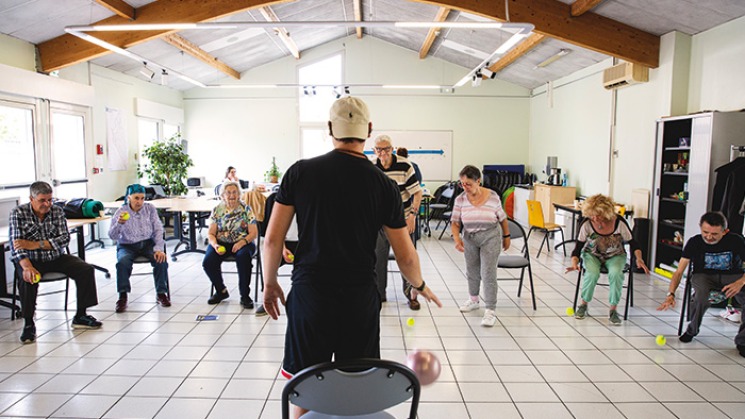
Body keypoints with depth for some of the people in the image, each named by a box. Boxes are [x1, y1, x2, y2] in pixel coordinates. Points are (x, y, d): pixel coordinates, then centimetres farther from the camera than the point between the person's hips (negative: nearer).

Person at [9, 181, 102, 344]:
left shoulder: (57, 211, 1)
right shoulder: (18, 213, -7)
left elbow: (65, 239, -7)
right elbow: (16, 245, -18)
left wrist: (35, 245, -21)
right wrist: (27, 267, -35)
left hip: (57, 257, 3)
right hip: (32, 260, -3)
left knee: (86, 270, -15)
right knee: (27, 279, -33)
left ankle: (80, 316, -5)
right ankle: (29, 324, -16)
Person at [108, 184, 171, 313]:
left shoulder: (150, 208, 2)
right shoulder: (121, 212, -2)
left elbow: (158, 229, 0)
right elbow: (112, 236, -10)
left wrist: (159, 248, -15)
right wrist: (119, 223, -31)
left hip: (147, 243, 1)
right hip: (127, 246, -1)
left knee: (161, 260, -27)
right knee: (122, 262, -33)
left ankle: (161, 293, -10)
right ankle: (122, 296, -19)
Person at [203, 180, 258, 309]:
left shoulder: (246, 209, 2)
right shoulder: (217, 210, 7)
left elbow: (254, 233, -2)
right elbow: (210, 233, 6)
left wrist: (243, 242, -21)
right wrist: (215, 245, -16)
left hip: (243, 242, -2)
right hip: (221, 242, 3)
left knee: (243, 257, -36)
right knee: (208, 262, -25)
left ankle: (245, 295, -21)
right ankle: (221, 291, 3)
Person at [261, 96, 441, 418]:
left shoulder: (300, 172, -4)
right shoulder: (384, 185, -4)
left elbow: (273, 239, -3)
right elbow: (406, 257, 0)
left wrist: (270, 283, 13)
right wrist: (420, 286, 20)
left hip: (309, 294, 0)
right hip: (360, 298, 0)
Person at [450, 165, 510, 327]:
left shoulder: (493, 197, -12)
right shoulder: (460, 200, -9)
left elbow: (502, 218, 2)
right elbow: (455, 222, -7)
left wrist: (506, 236, 9)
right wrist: (457, 239, -24)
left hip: (490, 237, -3)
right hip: (469, 238, 3)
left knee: (488, 274, -8)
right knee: (472, 271, 16)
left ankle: (490, 311, -2)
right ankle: (473, 300, 40)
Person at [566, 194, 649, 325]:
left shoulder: (619, 222, -20)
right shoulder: (586, 224, -20)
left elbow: (633, 243, -8)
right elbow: (578, 247, -14)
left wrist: (639, 259, -25)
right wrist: (574, 263, -32)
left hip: (615, 255, 0)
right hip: (592, 254, 0)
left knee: (616, 273, -31)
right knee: (592, 273, -31)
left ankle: (613, 309, -14)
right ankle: (583, 304, -8)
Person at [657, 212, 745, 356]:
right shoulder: (694, 242, -15)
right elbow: (679, 271, -16)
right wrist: (671, 294, -31)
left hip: (733, 276, 1)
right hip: (703, 275, -1)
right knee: (701, 297, -35)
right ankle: (692, 330, -6)